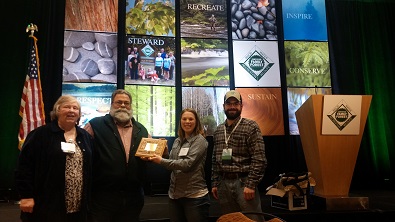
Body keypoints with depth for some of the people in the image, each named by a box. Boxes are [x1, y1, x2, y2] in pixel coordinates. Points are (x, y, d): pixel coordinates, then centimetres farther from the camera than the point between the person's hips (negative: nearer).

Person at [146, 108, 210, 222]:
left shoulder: (200, 140, -10)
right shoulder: (177, 141, 9)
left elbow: (187, 164, -20)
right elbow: (172, 162, 14)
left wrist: (161, 161, -20)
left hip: (194, 196, -6)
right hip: (175, 194, 6)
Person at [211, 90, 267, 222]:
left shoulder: (251, 127, -5)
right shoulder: (218, 130, 12)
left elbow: (259, 159, -11)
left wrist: (251, 185, -16)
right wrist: (214, 183, 11)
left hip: (243, 181, -5)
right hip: (223, 183, 5)